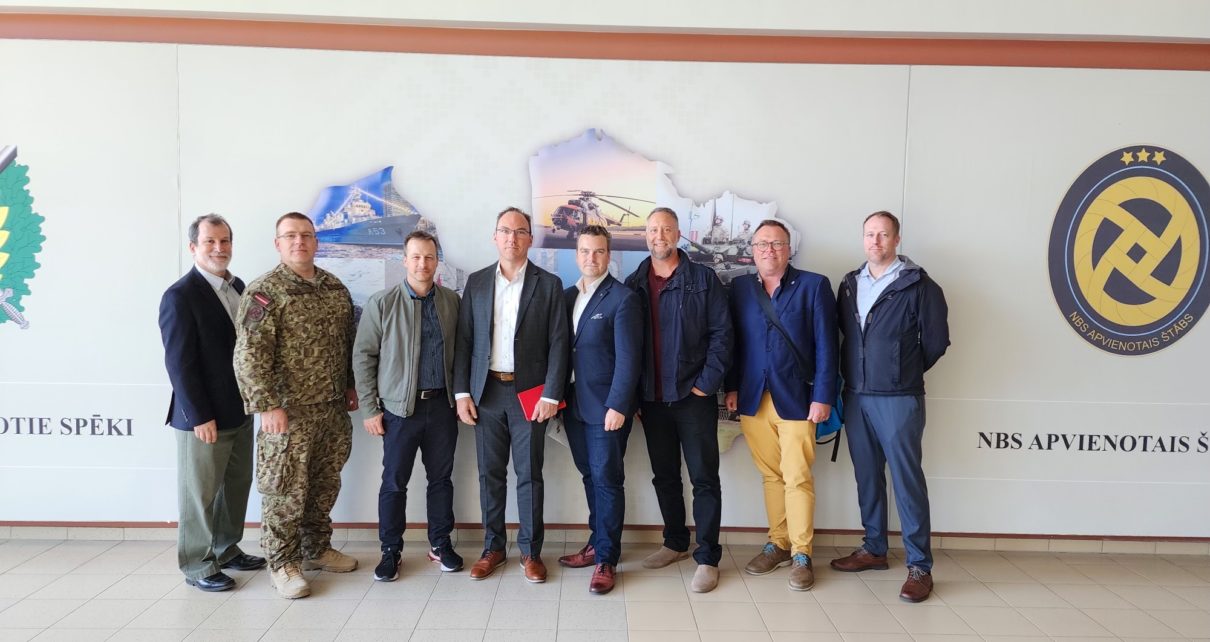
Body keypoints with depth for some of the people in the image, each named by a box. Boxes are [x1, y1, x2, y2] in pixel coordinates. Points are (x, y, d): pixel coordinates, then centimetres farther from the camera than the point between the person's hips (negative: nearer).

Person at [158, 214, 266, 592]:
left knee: (237, 485, 17)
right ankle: (197, 566, 21)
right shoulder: (180, 296, -14)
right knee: (200, 493, 6)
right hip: (204, 416, -7)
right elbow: (179, 363, -16)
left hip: (240, 410, 8)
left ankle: (227, 549, 34)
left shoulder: (237, 286, 9)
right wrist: (200, 417, -17)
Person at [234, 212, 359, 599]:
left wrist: (351, 387, 16)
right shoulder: (264, 291, -10)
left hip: (334, 409, 6)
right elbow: (250, 353, -15)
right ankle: (282, 564, 18)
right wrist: (267, 405, -19)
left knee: (325, 485, 15)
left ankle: (317, 549, 32)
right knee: (285, 490, 3)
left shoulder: (335, 288, 10)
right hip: (290, 411, -6)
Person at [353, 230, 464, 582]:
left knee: (441, 478, 12)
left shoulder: (452, 301, 4)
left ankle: (440, 544, 27)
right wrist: (369, 408, -5)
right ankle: (390, 551, 20)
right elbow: (363, 357, -3)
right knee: (394, 482, 6)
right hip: (400, 407, -2)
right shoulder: (381, 303, -4)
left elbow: (460, 351, 10)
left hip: (442, 404, 2)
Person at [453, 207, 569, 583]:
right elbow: (463, 340, 6)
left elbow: (558, 343, -3)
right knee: (490, 474, 9)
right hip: (485, 392, 2)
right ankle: (493, 547, 23)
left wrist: (551, 395, -10)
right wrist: (461, 392, -1)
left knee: (529, 475, 4)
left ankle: (530, 551, 16)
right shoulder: (476, 282, 7)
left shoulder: (549, 284, 0)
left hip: (529, 393, -2)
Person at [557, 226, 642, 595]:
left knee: (607, 479, 0)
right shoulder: (568, 296, 11)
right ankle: (597, 542, 29)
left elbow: (628, 358, -14)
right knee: (590, 476, 15)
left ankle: (607, 558, 10)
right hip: (575, 405, 6)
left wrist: (617, 406, -19)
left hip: (606, 407, -6)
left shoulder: (623, 298, -9)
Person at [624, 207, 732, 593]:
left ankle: (707, 558, 9)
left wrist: (706, 384, -12)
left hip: (694, 396, -3)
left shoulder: (703, 279, -1)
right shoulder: (634, 285, 7)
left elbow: (721, 333, -5)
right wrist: (632, 394, 1)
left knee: (704, 478, 1)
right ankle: (675, 543, 30)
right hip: (652, 399, 4)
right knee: (664, 476, 15)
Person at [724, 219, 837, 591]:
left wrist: (823, 396, -9)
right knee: (771, 475, 10)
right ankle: (778, 545, 23)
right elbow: (733, 341, 10)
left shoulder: (814, 286, 0)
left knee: (797, 477, -2)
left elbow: (826, 345, -4)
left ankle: (801, 554, 10)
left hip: (796, 399, -3)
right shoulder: (740, 288, 9)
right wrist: (732, 387, 3)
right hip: (754, 398, 3)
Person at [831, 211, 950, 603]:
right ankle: (874, 549, 27)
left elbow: (936, 340, -3)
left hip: (898, 398, -5)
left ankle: (920, 566, 6)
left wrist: (904, 373, 6)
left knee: (906, 478, -3)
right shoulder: (850, 284, 11)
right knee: (867, 475, 13)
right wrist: (865, 371, 9)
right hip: (855, 395, 5)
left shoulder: (918, 285, -6)